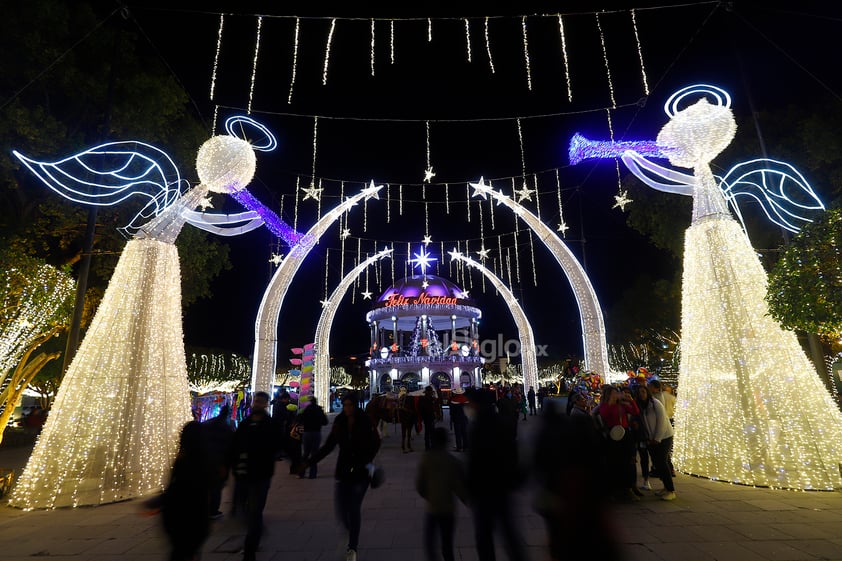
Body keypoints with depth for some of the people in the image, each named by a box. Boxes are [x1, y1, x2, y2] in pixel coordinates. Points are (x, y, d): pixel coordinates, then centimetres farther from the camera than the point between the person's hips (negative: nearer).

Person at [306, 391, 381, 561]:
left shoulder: (365, 422, -11)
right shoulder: (339, 422, -2)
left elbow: (376, 443, -2)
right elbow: (328, 446, 5)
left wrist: (367, 461, -15)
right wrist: (310, 462, 1)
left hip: (361, 472, -3)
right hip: (343, 471, 3)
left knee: (354, 508, -3)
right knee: (341, 510, 3)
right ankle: (352, 534, 35)